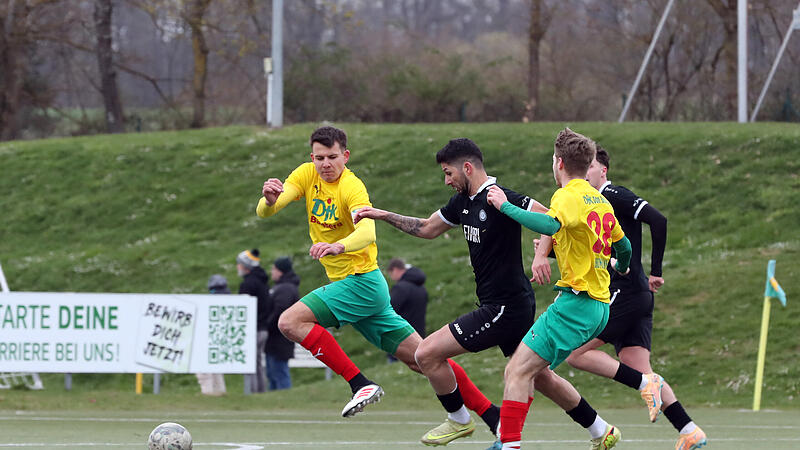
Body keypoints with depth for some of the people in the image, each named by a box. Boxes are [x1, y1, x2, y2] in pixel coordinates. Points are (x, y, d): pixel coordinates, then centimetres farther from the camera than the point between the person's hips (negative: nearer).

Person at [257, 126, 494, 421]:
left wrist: (339, 246, -55)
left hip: (362, 282, -7)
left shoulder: (351, 187, -16)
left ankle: (360, 384, -17)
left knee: (290, 322, -20)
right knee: (421, 360, 7)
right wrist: (269, 200, -29)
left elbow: (367, 233, -34)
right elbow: (263, 212, -5)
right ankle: (491, 412, 10)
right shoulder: (307, 175, 4)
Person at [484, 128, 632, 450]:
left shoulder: (569, 196, -10)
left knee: (517, 371, -15)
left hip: (576, 300, -9)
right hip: (599, 305, 9)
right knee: (539, 373, 20)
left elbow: (550, 224, -32)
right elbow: (623, 245, 29)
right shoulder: (599, 200, 16)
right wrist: (620, 268, 51)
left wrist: (505, 205, -23)